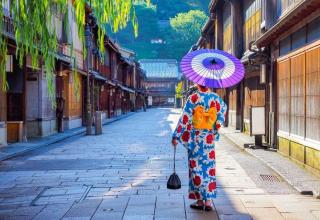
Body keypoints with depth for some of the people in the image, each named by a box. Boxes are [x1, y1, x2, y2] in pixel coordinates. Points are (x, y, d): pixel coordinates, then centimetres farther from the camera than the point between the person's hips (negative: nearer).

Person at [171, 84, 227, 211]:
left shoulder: (193, 98, -11)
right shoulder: (215, 97, 1)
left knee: (196, 167, 5)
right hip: (209, 137, 3)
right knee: (209, 167, 7)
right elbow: (223, 109, 20)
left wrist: (176, 136, -8)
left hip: (195, 137, -3)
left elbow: (185, 118, -12)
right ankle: (208, 201, 7)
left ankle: (199, 200, 9)